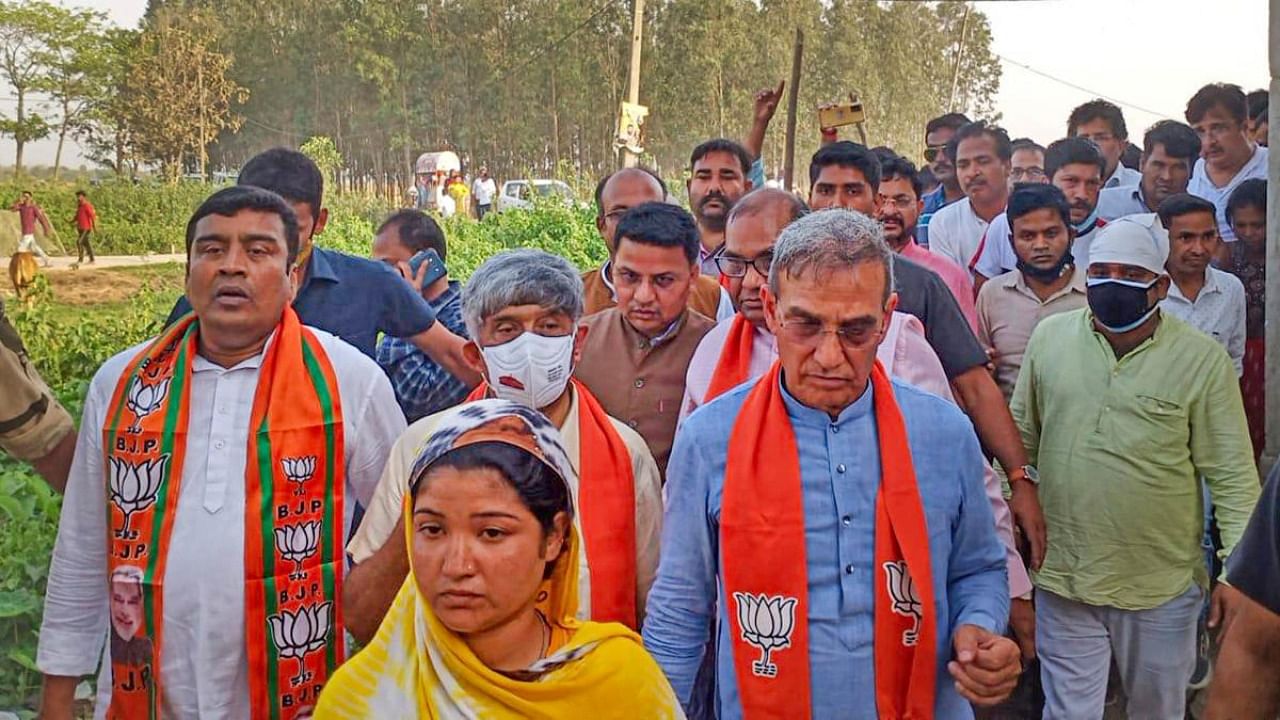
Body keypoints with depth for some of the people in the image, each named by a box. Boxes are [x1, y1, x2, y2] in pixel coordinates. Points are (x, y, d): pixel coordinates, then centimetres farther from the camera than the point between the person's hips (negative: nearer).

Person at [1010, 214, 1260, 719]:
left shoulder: (1203, 359, -8)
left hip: (1162, 587, -1)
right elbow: (1021, 436, 9)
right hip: (1062, 578, 1)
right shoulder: (1049, 337, 0)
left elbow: (1232, 475, -6)